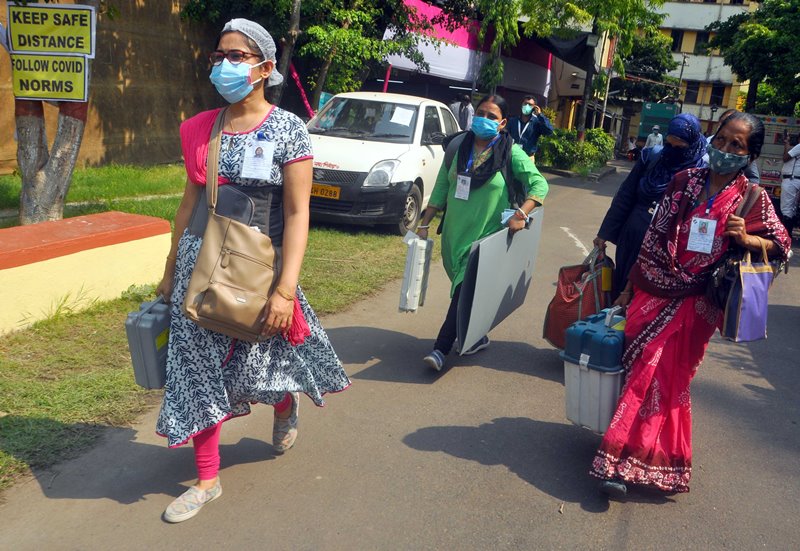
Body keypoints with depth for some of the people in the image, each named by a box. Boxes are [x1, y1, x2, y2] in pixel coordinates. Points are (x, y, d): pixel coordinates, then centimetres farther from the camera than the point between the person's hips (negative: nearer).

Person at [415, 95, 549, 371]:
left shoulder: (511, 152, -5)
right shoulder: (459, 147, 7)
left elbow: (539, 184, -8)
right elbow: (441, 188, 10)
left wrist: (521, 214, -23)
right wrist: (424, 224, 8)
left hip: (485, 236, -5)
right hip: (454, 233, 5)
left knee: (465, 292, -10)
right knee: (463, 289, 14)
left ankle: (441, 349, -8)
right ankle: (477, 337, 34)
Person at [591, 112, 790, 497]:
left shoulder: (753, 198, -2)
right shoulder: (684, 180, 5)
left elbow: (782, 245, 2)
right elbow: (655, 234, 7)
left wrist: (746, 238, -19)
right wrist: (630, 285, 9)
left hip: (694, 304, -3)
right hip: (653, 291, 3)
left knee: (658, 378, -4)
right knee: (642, 372, 7)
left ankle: (625, 462, 1)